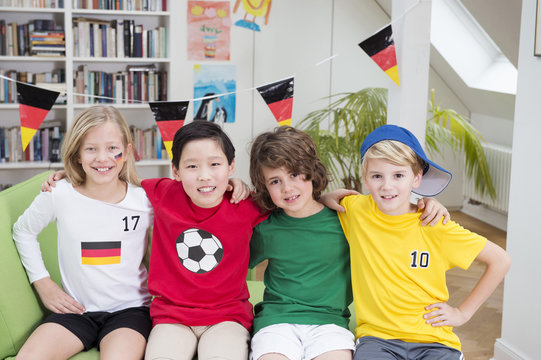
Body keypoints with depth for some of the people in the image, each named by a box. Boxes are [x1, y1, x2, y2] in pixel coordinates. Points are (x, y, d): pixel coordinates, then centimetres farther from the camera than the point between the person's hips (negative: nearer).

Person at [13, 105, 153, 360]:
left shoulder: (144, 200, -6)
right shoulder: (59, 196, -5)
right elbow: (23, 231, 13)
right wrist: (43, 282, 7)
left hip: (129, 310, -1)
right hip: (76, 309, 2)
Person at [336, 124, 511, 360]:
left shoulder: (435, 227, -5)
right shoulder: (356, 210, -1)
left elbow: (500, 261, 5)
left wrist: (463, 312, 5)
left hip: (432, 339, 0)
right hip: (377, 336, 0)